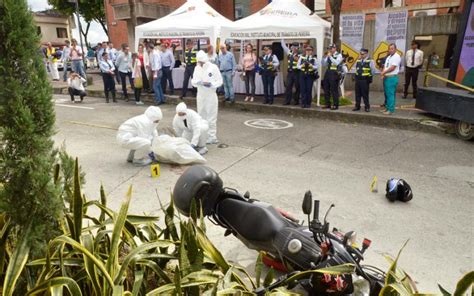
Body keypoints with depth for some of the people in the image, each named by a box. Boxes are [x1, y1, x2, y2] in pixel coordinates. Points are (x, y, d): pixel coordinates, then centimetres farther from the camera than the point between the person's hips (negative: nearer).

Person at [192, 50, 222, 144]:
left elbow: (220, 81, -8)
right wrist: (198, 82, -16)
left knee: (211, 117, 0)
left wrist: (211, 84, -23)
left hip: (211, 95, -5)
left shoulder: (213, 67, -9)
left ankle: (212, 137, 7)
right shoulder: (197, 68, 3)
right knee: (201, 116, 12)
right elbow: (193, 81, 6)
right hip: (200, 95, 5)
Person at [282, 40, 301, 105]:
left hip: (296, 73, -4)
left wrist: (298, 60, -23)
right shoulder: (289, 53, 9)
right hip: (290, 73, 5)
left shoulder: (299, 56, -5)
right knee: (288, 86, 2)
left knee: (297, 87, 4)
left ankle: (296, 100, 13)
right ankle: (287, 101, 6)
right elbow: (284, 46, 16)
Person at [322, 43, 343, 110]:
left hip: (334, 73, -7)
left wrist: (330, 56, -17)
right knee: (326, 89, 9)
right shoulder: (328, 56, 16)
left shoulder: (339, 55, -3)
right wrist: (325, 57, 0)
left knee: (334, 90, -4)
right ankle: (327, 104, 19)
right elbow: (324, 64, 13)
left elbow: (336, 63, -19)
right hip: (328, 73, 7)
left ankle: (335, 105, 3)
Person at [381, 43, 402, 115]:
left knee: (390, 94, -8)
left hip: (392, 78, -9)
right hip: (386, 77, 9)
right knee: (387, 94, 13)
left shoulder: (396, 57, -10)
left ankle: (391, 110, -5)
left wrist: (384, 72, -9)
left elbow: (392, 68, -17)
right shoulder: (388, 57, 19)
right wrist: (383, 74, 0)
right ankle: (388, 108, 22)